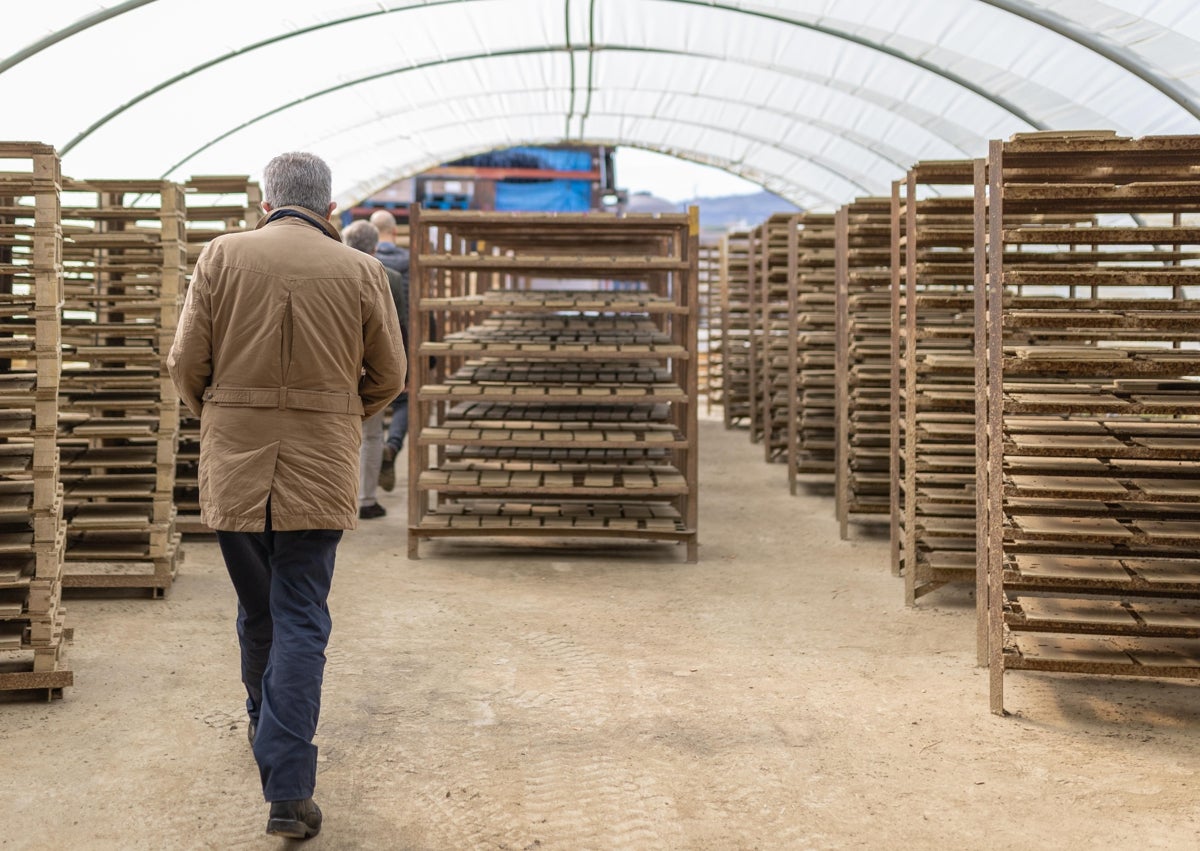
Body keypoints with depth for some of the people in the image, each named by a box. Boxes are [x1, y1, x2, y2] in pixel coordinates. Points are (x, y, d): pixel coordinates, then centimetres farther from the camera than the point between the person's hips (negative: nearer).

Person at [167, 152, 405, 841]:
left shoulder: (223, 256, -1)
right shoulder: (361, 271, -2)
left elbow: (187, 363, 0)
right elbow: (389, 376, 4)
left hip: (234, 465, 2)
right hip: (320, 471, -1)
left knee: (257, 609, 20)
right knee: (302, 621, 0)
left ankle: (266, 727, 41)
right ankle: (288, 789, -7)